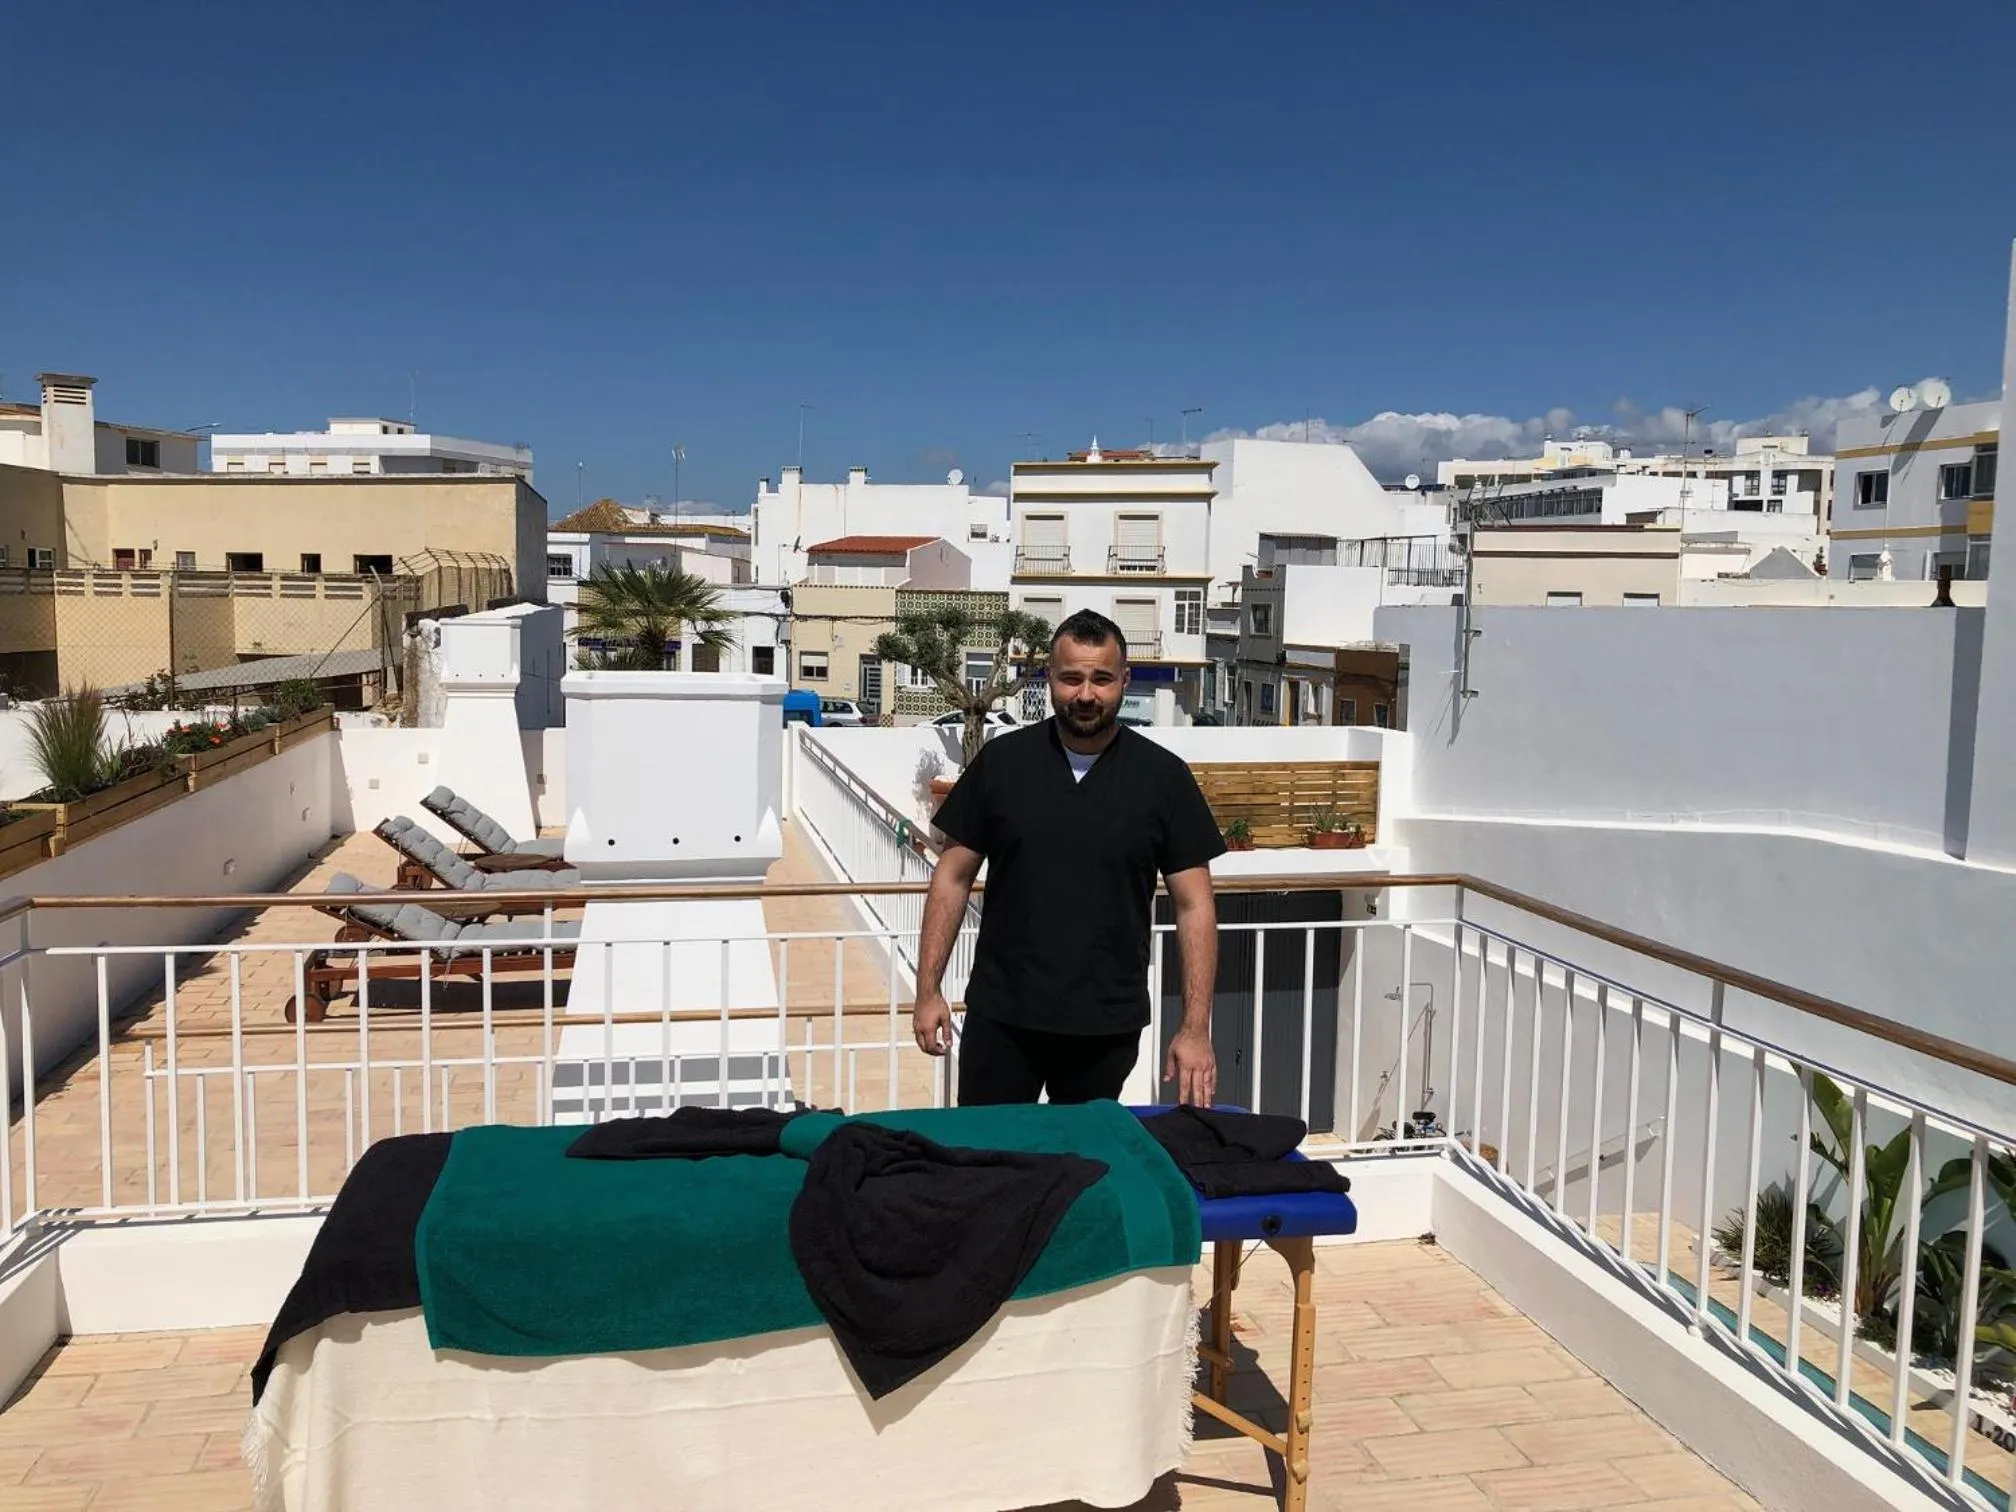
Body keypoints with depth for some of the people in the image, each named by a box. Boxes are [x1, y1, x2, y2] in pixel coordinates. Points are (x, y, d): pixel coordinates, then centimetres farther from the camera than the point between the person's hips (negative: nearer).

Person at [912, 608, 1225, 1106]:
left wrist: (1195, 1029, -7)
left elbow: (1194, 904, -2)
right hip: (1000, 1017, 0)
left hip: (1107, 1028, 0)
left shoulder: (1163, 777, -2)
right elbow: (954, 877, 4)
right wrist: (928, 991, -2)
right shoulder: (1001, 761, 0)